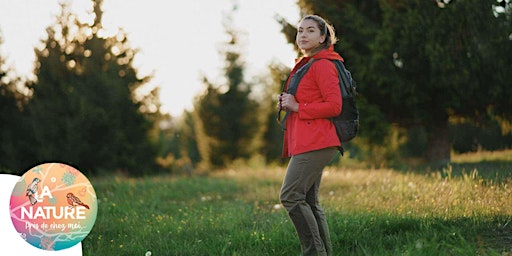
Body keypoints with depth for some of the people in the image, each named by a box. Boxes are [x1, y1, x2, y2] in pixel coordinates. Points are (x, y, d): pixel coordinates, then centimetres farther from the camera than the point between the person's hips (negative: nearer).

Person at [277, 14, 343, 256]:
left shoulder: (323, 65, -9)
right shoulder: (305, 65, 21)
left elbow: (334, 106, -16)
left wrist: (297, 107, -14)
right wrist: (286, 103, 11)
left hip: (315, 143, -10)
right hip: (305, 143, 10)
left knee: (290, 195, -15)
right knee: (309, 202, 8)